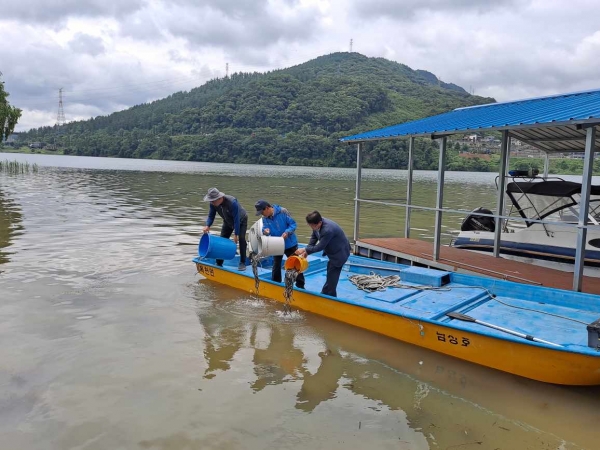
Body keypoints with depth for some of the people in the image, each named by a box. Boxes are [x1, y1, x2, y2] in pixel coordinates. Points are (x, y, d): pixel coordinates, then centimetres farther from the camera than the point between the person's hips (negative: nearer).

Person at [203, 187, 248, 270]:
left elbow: (236, 219, -36)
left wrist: (236, 234, -33)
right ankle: (219, 264, 9)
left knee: (241, 239, -21)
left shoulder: (232, 202, -41)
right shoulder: (213, 204, -23)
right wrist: (207, 226, -34)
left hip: (241, 221, -6)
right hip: (228, 222, 6)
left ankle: (242, 263, -11)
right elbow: (211, 216, -13)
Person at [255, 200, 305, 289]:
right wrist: (265, 231, -30)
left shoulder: (282, 211, -21)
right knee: (276, 265, 15)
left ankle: (300, 286, 18)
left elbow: (293, 224, -18)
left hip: (290, 244, -4)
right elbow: (265, 228, -6)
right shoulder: (264, 218, -6)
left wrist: (287, 232, -33)